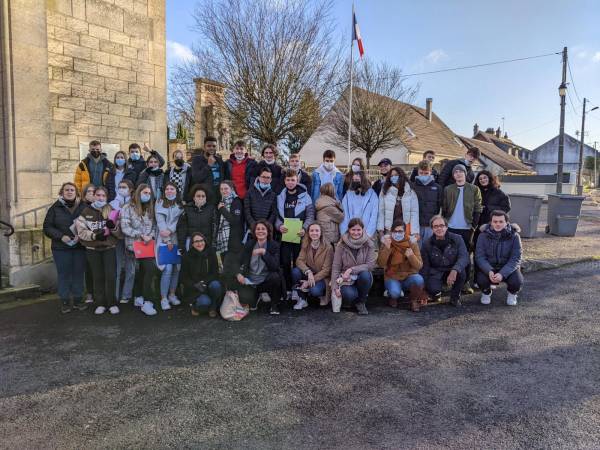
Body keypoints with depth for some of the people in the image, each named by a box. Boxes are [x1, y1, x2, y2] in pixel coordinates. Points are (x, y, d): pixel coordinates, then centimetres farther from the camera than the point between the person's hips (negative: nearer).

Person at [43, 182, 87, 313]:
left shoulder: (83, 207, 1)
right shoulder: (55, 207, 1)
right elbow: (47, 227, 1)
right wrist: (61, 236, -13)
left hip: (80, 247, 1)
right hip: (61, 248, 0)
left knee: (78, 273, 7)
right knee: (63, 274, 5)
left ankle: (78, 299, 19)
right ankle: (64, 301, 15)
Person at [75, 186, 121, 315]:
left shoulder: (111, 211, 4)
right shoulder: (86, 211, 2)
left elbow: (119, 232, 2)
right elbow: (81, 231, -3)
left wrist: (113, 227, -19)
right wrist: (95, 235, -18)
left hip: (109, 248, 0)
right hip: (92, 249, 0)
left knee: (110, 276, -4)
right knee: (98, 277, 7)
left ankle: (112, 303, 7)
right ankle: (101, 303, 16)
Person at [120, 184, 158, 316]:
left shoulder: (150, 209, 13)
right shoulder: (128, 208, -2)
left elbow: (154, 226, 11)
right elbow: (125, 228, -10)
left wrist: (151, 236, -9)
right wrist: (141, 236, -15)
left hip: (148, 246, 3)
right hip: (134, 246, -3)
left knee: (150, 270, -10)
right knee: (139, 273, 5)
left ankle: (139, 299, -3)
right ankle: (142, 300, 15)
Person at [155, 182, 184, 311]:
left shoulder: (180, 204, 13)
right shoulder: (160, 203, 7)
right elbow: (160, 221, -3)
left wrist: (170, 231, -17)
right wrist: (167, 240, -11)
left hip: (177, 239, 3)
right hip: (164, 240, -3)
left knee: (177, 267, 4)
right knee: (167, 269, -11)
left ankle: (172, 294, 18)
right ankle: (164, 298, -4)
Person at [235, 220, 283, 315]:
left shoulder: (274, 245, -6)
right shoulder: (249, 244, 2)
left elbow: (275, 266, -19)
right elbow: (243, 262, 3)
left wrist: (264, 252, -28)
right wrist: (239, 273, -18)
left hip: (266, 280, -1)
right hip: (250, 281, 2)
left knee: (275, 276, -34)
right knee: (245, 299, -25)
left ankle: (275, 305, -8)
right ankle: (256, 295, 17)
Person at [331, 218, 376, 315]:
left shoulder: (369, 244, -6)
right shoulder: (342, 245, -7)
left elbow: (371, 265, -12)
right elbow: (335, 267, -6)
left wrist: (351, 270, -23)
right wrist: (335, 287, -14)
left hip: (363, 278, 2)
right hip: (346, 279, -2)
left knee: (365, 274, -33)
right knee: (349, 295, -33)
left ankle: (361, 302, -6)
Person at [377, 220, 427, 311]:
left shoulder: (411, 242, -3)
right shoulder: (386, 243, -4)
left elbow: (419, 266, -7)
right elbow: (380, 264, -16)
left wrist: (411, 256, -27)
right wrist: (387, 248, -27)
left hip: (409, 276, 1)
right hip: (392, 277, -1)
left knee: (419, 280, -31)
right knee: (395, 292, -32)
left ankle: (414, 300, 0)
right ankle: (393, 297, 8)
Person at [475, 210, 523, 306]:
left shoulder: (514, 236, -12)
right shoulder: (483, 235, -9)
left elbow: (515, 259, -16)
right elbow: (479, 257, -14)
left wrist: (502, 274, -31)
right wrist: (489, 271, -33)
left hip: (508, 268, 0)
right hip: (489, 267, 0)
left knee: (517, 282, -29)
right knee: (481, 280, -29)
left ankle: (512, 294, 11)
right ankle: (486, 293, 10)